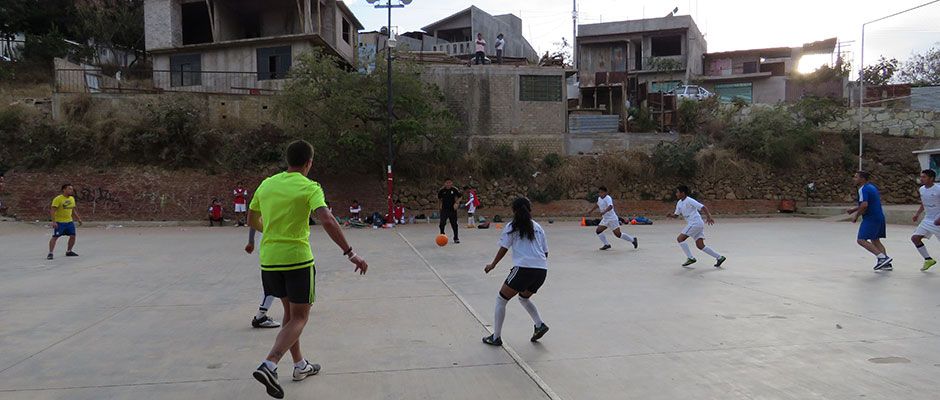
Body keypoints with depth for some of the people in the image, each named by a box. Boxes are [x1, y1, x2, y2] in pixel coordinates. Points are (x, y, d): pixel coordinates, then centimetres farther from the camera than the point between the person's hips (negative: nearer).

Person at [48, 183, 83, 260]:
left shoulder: (72, 198, 8)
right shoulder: (58, 199, -14)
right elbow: (53, 210, -18)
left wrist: (78, 219, 16)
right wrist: (53, 221, -25)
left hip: (69, 221, 7)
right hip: (59, 222, -7)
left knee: (72, 236, 7)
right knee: (55, 237, -7)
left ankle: (69, 251, 22)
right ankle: (50, 253, -3)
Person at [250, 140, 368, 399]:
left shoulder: (266, 184, 7)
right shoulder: (309, 187, -10)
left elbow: (252, 220, 18)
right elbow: (327, 221, -25)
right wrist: (350, 253, -25)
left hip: (269, 259, 6)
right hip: (297, 259, -6)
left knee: (290, 311, 21)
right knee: (299, 317, 4)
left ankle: (300, 365, 29)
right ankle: (269, 365, -16)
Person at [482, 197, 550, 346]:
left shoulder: (512, 226, 6)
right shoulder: (538, 227, 20)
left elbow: (503, 249, 3)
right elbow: (545, 252, 20)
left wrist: (492, 265, 15)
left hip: (524, 268, -6)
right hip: (542, 270, 6)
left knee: (501, 300, 9)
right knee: (524, 298, 30)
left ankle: (496, 337, 9)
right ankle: (540, 324, 12)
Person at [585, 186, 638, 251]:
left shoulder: (608, 198, -19)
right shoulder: (599, 198, 7)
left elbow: (610, 206, -37)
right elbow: (597, 205, 30)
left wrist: (604, 212, -52)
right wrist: (591, 210, 36)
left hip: (612, 218, -8)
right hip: (605, 219, 8)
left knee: (618, 234, -8)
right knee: (598, 231, -1)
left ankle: (633, 240, 10)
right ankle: (606, 244, 9)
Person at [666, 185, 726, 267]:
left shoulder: (689, 201, -12)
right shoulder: (679, 203, 14)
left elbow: (703, 207, -17)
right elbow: (676, 215, 21)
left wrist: (709, 217, -28)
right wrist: (671, 215, -1)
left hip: (695, 223, -9)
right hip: (692, 224, 9)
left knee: (680, 239, -9)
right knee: (700, 246, 4)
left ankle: (690, 258, -5)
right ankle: (719, 257, 9)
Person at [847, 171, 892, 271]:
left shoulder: (863, 189, -14)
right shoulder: (871, 187, 17)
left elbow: (864, 205, -25)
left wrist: (856, 216, -12)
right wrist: (855, 209, 25)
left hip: (870, 218, -10)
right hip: (879, 217, 10)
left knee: (861, 240, -10)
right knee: (875, 240, 16)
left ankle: (881, 257, -17)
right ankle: (886, 264, 14)